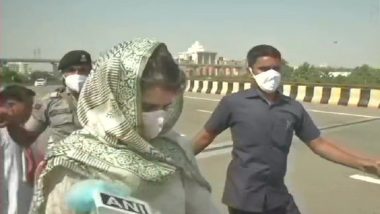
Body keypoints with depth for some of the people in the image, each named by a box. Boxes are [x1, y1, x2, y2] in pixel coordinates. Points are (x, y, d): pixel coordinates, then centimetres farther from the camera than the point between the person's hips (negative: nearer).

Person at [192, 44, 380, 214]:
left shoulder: (293, 108, 2)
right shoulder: (233, 103, -8)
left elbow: (318, 143, 7)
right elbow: (206, 136, 1)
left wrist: (364, 163, 2)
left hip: (279, 197, 4)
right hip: (243, 197, -4)